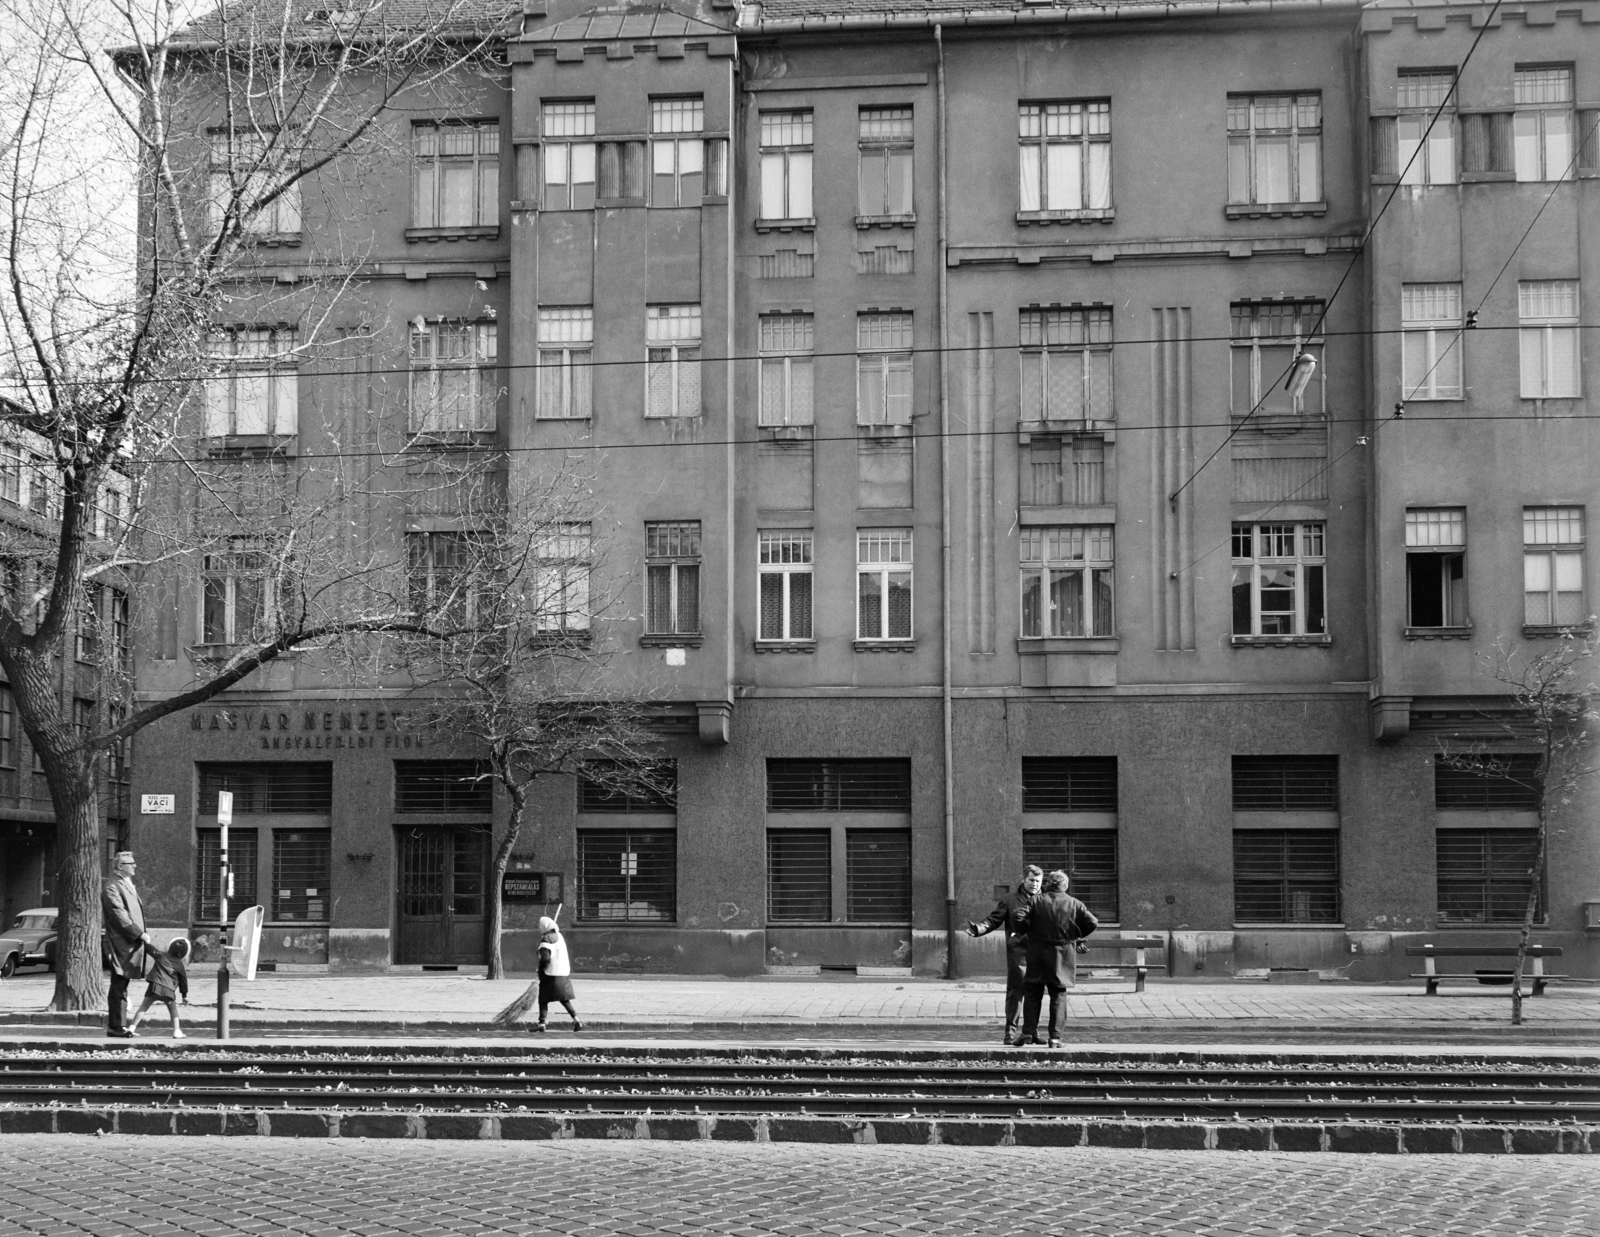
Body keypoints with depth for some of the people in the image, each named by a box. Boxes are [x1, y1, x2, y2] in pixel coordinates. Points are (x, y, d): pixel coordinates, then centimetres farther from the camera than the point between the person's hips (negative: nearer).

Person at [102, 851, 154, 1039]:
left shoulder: (128, 886, 18)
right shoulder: (112, 888, -12)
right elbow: (120, 917, -18)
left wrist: (143, 936, 13)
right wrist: (140, 934, -17)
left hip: (131, 944, 9)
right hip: (121, 945, -9)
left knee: (121, 988, 12)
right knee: (118, 987, -5)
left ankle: (119, 1025, 15)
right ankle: (115, 1027, -2)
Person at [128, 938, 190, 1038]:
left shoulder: (160, 955, 11)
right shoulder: (179, 965, 12)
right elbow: (183, 981, 16)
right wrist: (185, 995, 25)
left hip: (155, 985, 0)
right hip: (169, 989, 0)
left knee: (144, 1006, 4)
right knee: (173, 1009, 19)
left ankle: (131, 1028, -3)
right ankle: (177, 1032, 14)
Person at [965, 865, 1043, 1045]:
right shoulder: (1009, 900, 5)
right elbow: (993, 921, 2)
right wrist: (977, 929, -16)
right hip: (1018, 953, -3)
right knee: (1015, 991, -8)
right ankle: (1011, 1031, -4)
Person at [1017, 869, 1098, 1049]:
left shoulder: (1037, 901, -5)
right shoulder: (1074, 904, 0)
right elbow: (1092, 923, -5)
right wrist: (1076, 935, 9)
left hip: (1038, 955, -1)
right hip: (1063, 957, 1)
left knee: (1032, 993, 10)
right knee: (1058, 995, 8)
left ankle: (1029, 1032, 2)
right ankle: (1055, 1036, 1)